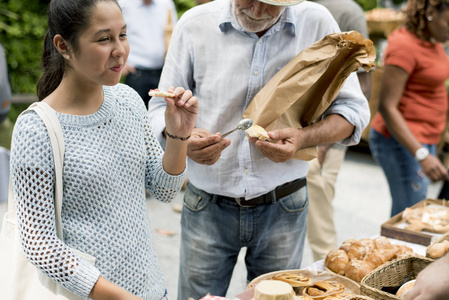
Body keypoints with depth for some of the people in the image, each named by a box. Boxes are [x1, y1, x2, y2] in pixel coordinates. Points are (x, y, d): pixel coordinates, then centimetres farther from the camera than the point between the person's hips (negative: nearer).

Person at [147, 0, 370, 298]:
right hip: (207, 205, 0)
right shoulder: (194, 24, -5)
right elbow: (162, 107, 0)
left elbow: (353, 108, 0)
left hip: (282, 209, 1)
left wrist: (305, 137, -20)